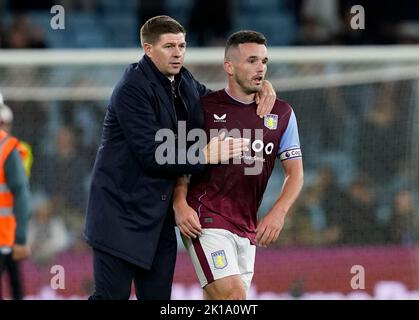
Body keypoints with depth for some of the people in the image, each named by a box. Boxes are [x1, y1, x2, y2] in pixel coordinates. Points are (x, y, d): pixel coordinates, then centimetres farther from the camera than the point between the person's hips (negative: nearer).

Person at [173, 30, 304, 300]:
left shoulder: (281, 113, 9)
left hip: (247, 227, 5)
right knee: (233, 294, -21)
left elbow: (295, 172, 6)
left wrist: (278, 212, -11)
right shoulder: (203, 108, 0)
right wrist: (180, 204, -12)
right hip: (205, 218, -5)